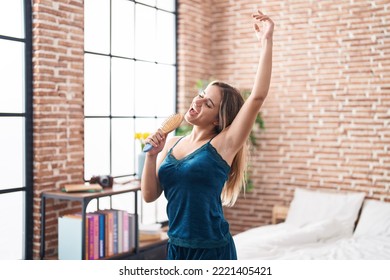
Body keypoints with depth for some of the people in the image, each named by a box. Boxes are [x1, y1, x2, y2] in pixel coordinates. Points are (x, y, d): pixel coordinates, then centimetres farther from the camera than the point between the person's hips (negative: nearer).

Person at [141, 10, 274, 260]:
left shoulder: (223, 144, -10)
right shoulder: (171, 143, 5)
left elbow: (258, 96, -21)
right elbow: (150, 195, 3)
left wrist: (266, 41, -22)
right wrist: (151, 155, -11)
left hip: (212, 250, -5)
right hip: (177, 248, 5)